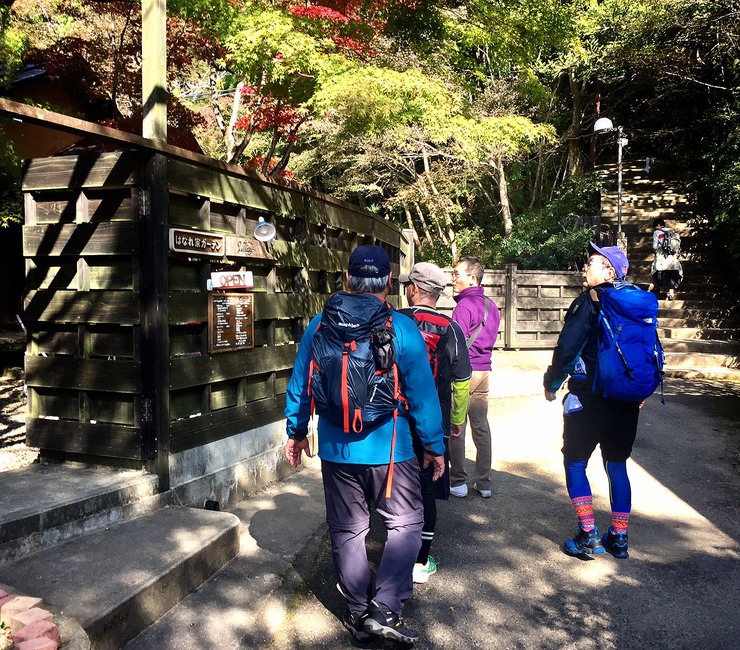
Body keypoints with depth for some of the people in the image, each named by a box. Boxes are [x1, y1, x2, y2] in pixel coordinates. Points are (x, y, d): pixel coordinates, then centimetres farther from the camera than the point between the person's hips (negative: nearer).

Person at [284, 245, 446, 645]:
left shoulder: (320, 324, -1)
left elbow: (299, 384, 6)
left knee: (347, 530, 15)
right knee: (405, 524, 12)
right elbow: (422, 393, -7)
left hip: (335, 449, 3)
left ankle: (358, 613, 26)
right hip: (388, 450, -3)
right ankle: (385, 608, 4)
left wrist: (296, 431, 19)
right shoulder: (402, 328, -10)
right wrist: (434, 446, 3)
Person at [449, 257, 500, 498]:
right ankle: (484, 483, 16)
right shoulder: (491, 306, 11)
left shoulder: (464, 306, -14)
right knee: (481, 426, 11)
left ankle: (458, 482, 8)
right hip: (484, 371, 8)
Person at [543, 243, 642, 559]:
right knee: (617, 465, 15)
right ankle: (619, 538, 21)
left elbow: (567, 346, -16)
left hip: (589, 398, -6)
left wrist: (552, 383, -3)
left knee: (575, 463, 7)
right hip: (627, 400, 6)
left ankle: (589, 536, 5)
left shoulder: (589, 300, -11)